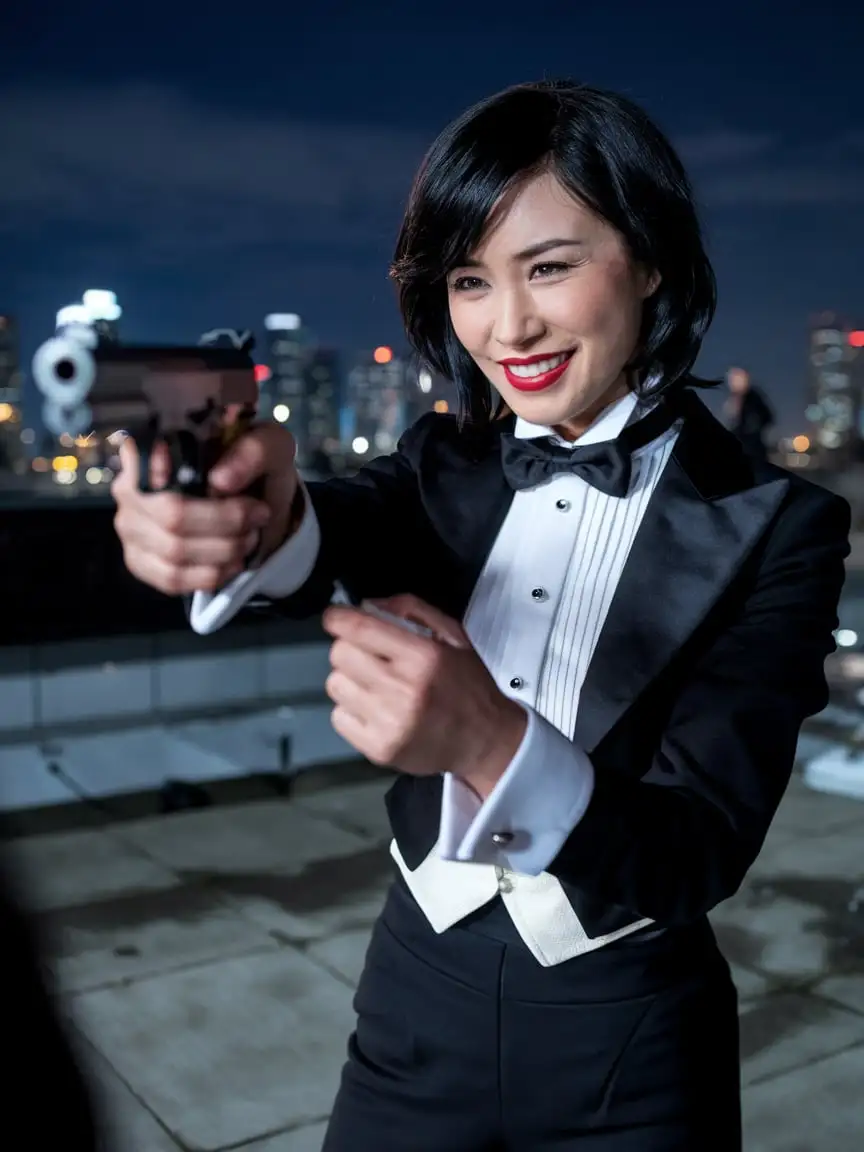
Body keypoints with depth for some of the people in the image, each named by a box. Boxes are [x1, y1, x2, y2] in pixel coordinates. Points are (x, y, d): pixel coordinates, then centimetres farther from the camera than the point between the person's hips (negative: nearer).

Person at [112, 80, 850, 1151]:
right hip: (418, 996, 3)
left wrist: (492, 742, -39)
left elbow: (702, 853, -21)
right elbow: (352, 528, -25)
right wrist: (260, 518, -49)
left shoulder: (777, 526, -15)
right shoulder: (446, 465, -3)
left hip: (628, 1046, -2)